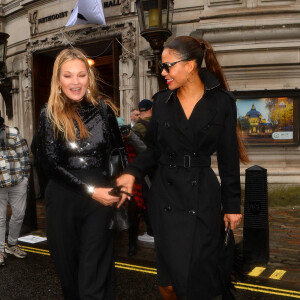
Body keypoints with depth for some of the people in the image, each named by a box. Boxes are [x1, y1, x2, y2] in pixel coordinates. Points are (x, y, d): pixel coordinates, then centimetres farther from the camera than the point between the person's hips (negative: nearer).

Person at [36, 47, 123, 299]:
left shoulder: (102, 108, 0)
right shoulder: (50, 114, -4)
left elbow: (118, 148, 12)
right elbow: (50, 164, -7)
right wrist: (90, 190, -15)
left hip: (100, 197, 0)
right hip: (62, 199, 1)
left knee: (94, 276, -1)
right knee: (69, 269, 17)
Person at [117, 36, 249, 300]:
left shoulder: (221, 102, -5)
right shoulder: (161, 101, 2)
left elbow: (228, 158, -2)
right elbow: (153, 149, 8)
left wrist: (232, 205, 1)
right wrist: (132, 173, -10)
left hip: (203, 194, -1)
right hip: (166, 195, 2)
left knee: (200, 274, 6)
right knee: (173, 273, 6)